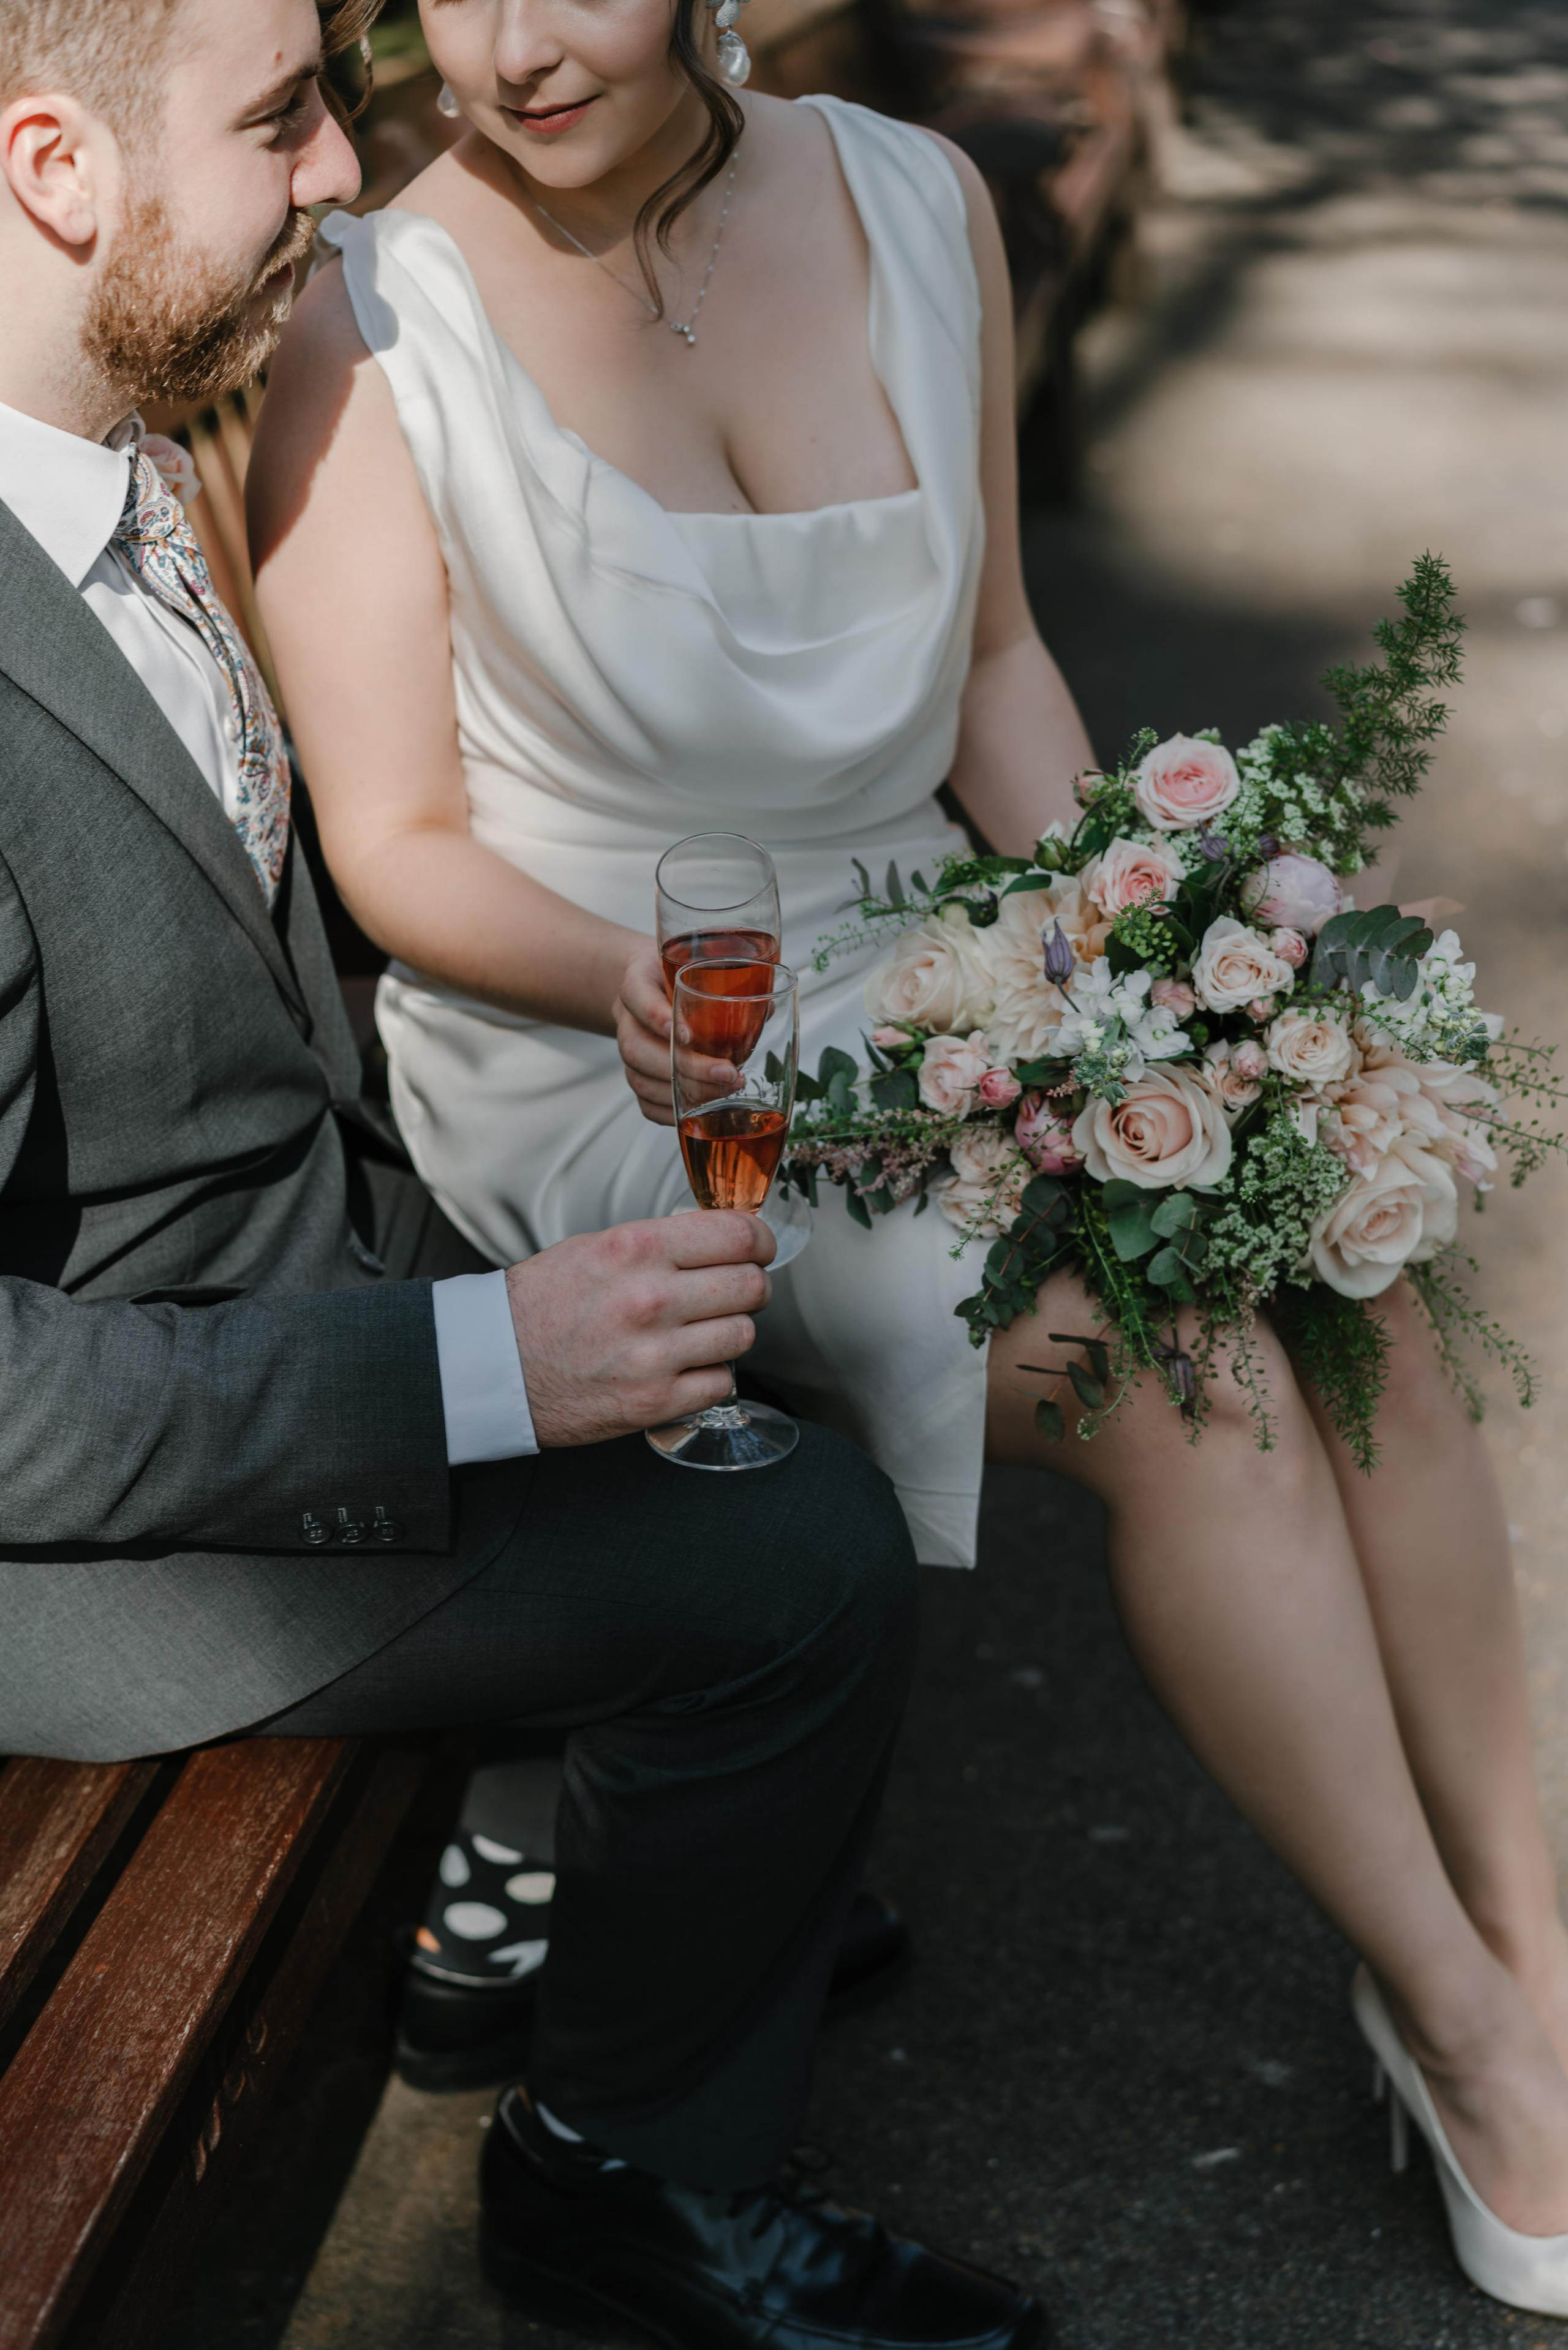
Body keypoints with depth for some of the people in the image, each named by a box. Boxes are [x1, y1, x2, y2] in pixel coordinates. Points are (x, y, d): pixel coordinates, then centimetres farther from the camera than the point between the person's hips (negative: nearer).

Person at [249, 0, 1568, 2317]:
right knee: (1192, 1380, -23)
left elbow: (990, 653, 11)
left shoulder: (917, 201, 1)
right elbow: (397, 848, -9)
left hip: (921, 968, 5)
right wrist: (646, 978, -27)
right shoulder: (375, 330, -12)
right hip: (593, 1061, -5)